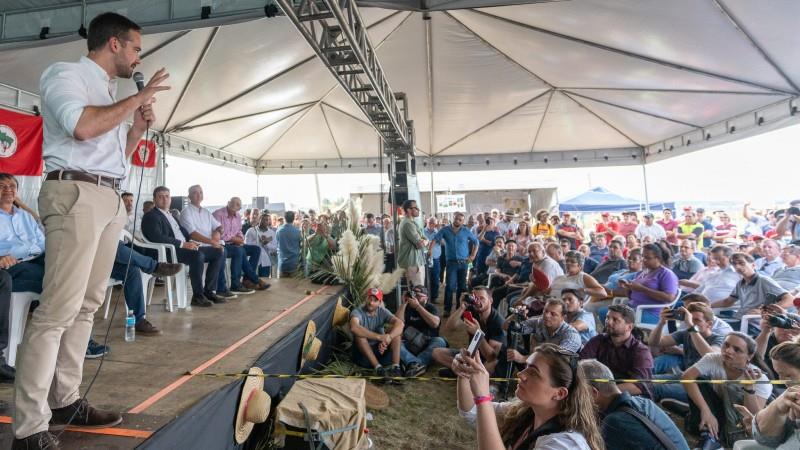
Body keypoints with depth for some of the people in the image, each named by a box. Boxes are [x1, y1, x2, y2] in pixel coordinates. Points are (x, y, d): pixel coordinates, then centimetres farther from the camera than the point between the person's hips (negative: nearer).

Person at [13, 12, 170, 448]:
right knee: (59, 308, -12)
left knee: (87, 305, 7)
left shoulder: (108, 92, 25)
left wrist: (138, 126, 15)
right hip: (75, 193, -9)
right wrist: (138, 98, -8)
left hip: (110, 199, 9)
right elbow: (81, 126, -19)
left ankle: (64, 401, 15)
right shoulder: (66, 73, 1)